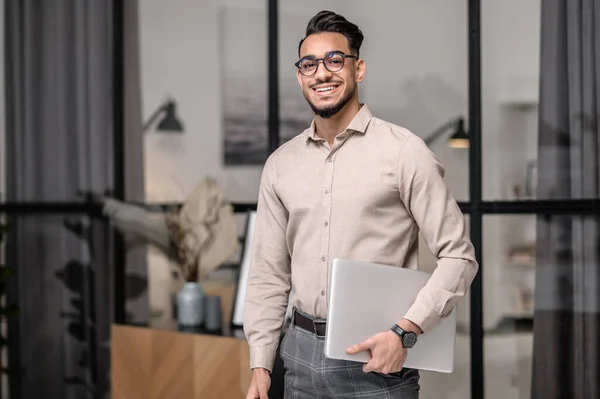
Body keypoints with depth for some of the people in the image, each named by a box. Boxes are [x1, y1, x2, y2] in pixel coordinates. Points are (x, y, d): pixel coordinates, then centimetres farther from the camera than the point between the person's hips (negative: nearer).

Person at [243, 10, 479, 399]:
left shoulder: (403, 151, -6)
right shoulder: (280, 164, 8)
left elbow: (458, 256, -7)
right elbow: (268, 274, 11)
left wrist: (405, 332, -17)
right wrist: (260, 366, 5)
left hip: (376, 361, -4)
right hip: (301, 355, 4)